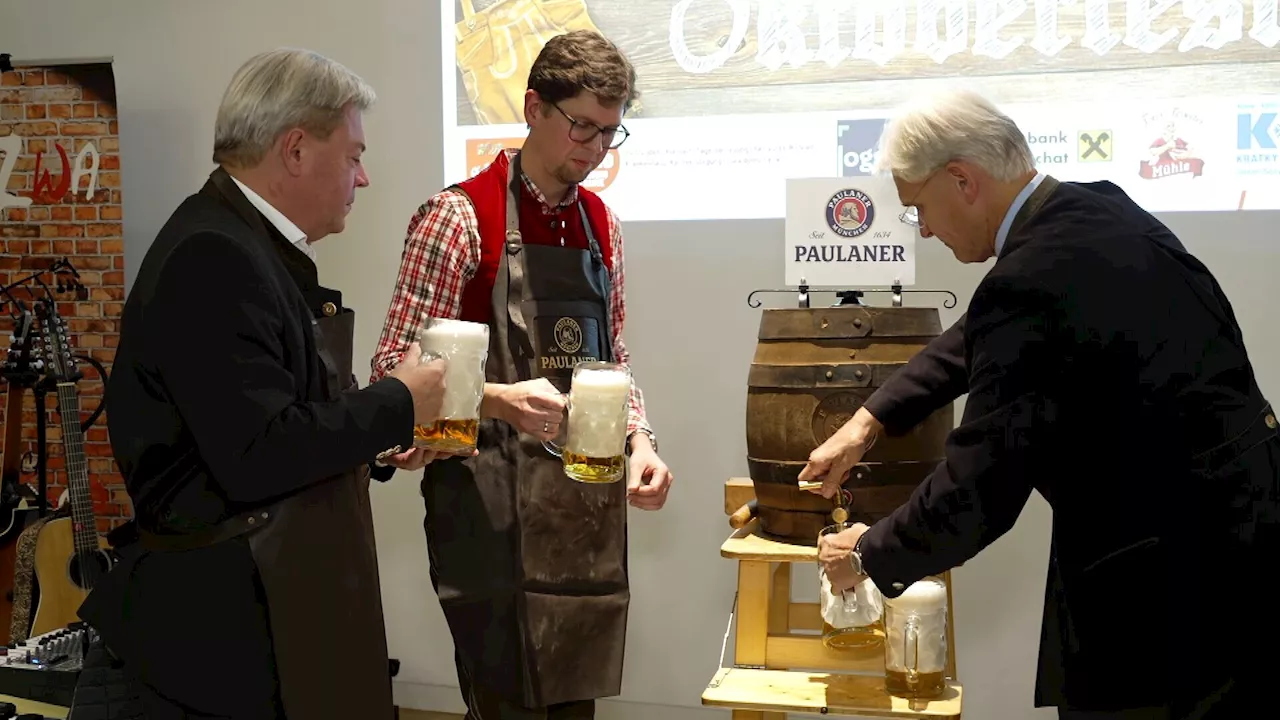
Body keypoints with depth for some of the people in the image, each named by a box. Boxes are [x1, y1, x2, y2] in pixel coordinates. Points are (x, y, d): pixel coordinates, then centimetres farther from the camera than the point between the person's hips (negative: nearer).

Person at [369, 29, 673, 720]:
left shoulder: (602, 225, 11)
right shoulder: (460, 217, -8)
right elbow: (394, 371, -11)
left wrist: (639, 441, 1)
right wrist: (498, 400, -27)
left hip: (589, 501, 6)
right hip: (492, 504, -6)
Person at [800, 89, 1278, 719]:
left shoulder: (1032, 281, -24)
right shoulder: (1095, 211, 5)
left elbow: (977, 490, -21)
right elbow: (981, 340, 18)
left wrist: (869, 555, -4)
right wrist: (870, 419, 15)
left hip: (1179, 575, -9)